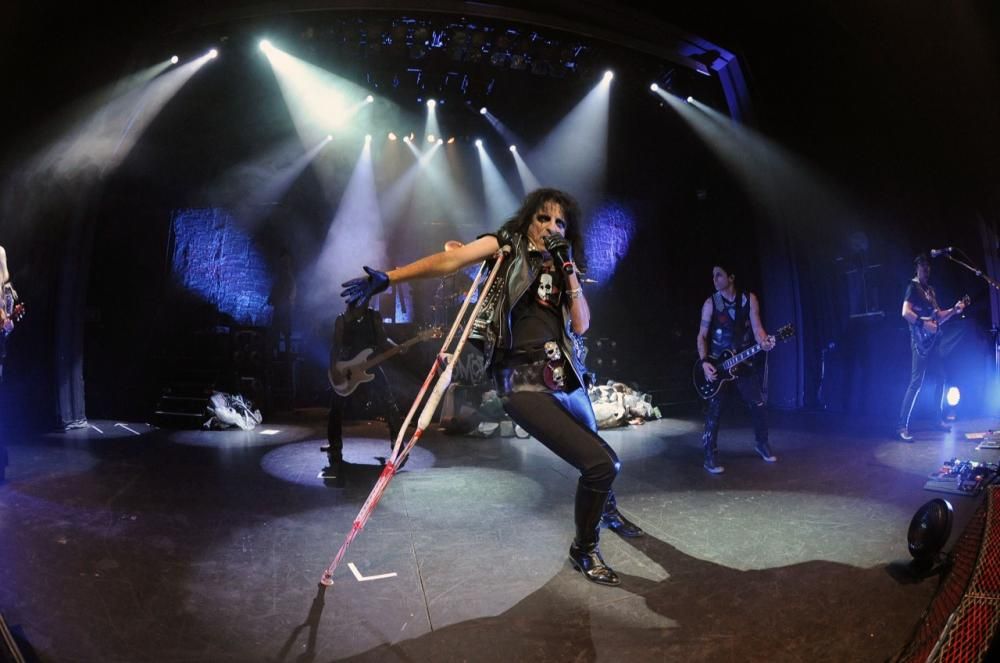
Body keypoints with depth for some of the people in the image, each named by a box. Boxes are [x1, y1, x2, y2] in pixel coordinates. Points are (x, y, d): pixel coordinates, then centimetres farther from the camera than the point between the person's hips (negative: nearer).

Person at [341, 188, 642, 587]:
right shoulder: (506, 246, 1)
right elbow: (450, 260, -14)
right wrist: (388, 277, -26)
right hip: (523, 383, -6)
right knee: (601, 461, -15)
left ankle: (607, 508, 59)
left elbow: (581, 325, 6)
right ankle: (584, 550, 11)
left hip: (565, 378, 6)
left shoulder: (561, 268, 16)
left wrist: (569, 270, 0)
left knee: (596, 459, 23)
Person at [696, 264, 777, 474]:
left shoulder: (749, 299, -2)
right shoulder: (710, 303, -5)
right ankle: (710, 456, 6)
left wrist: (764, 342, -28)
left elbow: (756, 327, -5)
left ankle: (762, 444, 32)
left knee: (758, 407, 8)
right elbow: (702, 335, -3)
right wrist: (704, 362, -15)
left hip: (743, 363, 2)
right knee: (714, 411, -3)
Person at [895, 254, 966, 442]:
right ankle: (902, 426, -13)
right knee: (916, 383, -14)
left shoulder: (930, 289, 20)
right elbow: (905, 313, -19)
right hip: (920, 341, -9)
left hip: (933, 340, 9)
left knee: (941, 379, 13)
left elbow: (937, 317, 21)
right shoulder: (913, 287, -5)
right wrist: (924, 323, -21)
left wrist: (953, 310, 7)